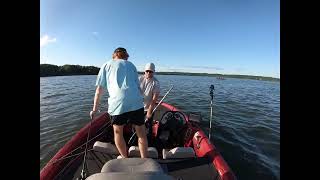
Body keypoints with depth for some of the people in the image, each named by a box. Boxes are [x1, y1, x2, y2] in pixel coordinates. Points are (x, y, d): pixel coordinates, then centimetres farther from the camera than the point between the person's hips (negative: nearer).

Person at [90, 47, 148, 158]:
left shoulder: (107, 65, 21)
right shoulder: (131, 65, 25)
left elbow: (99, 90, 17)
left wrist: (94, 109, 25)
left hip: (118, 102, -1)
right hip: (136, 102, 2)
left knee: (118, 132, 21)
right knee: (141, 133, 15)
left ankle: (125, 158, 37)